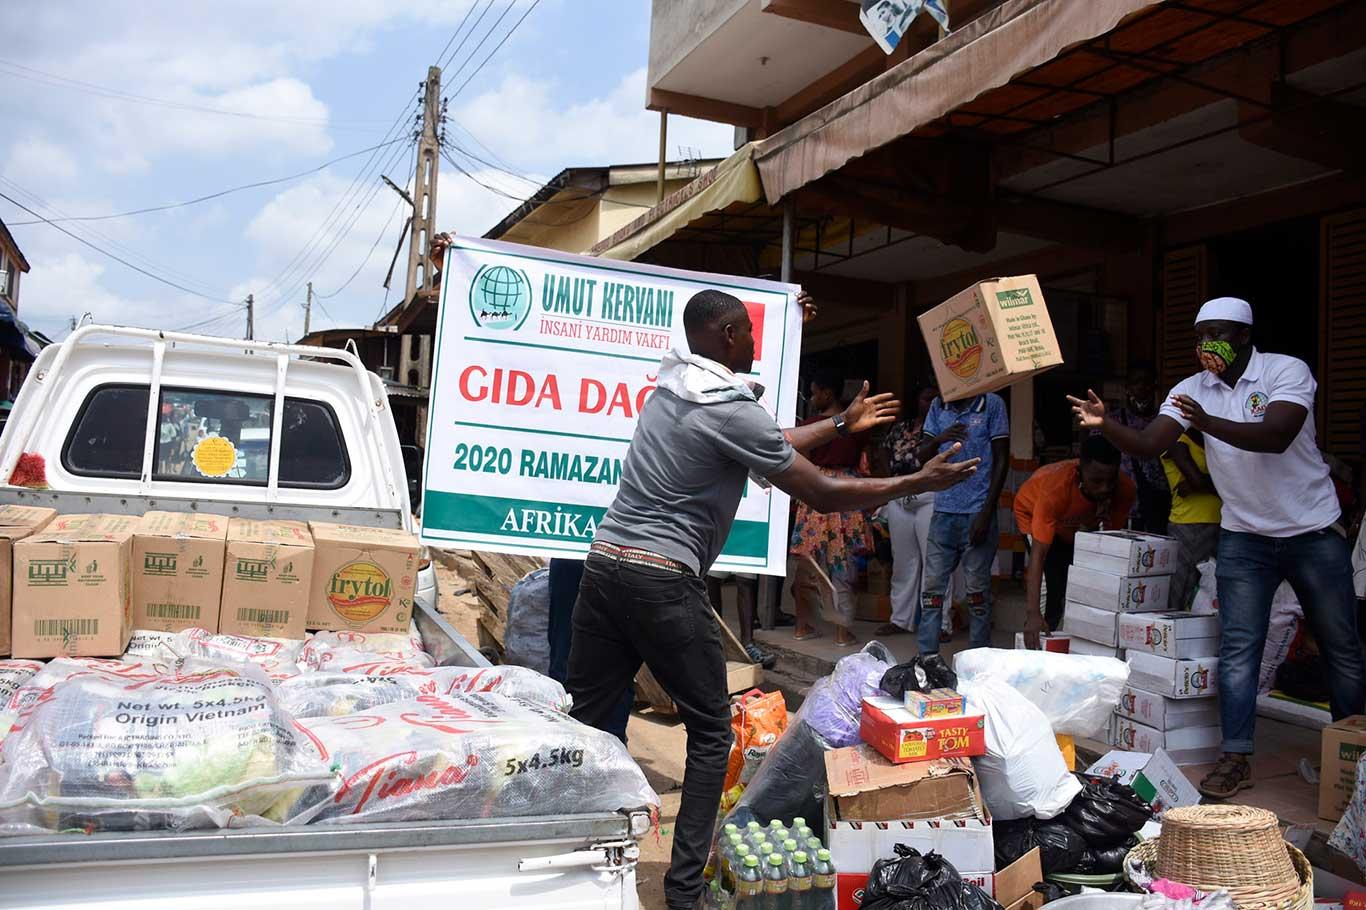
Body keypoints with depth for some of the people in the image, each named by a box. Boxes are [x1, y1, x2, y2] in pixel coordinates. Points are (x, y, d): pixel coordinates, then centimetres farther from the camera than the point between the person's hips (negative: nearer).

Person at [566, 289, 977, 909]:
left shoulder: (673, 383, 15)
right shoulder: (731, 407, -11)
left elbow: (763, 447, 26)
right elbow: (822, 494, -8)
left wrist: (839, 426, 36)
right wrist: (920, 482, 2)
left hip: (605, 562, 8)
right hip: (663, 581, -7)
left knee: (583, 720, 12)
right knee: (710, 732, 8)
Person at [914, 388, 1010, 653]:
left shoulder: (992, 404, -2)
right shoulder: (938, 407, 9)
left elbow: (1001, 460, -3)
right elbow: (923, 456, 9)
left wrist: (986, 513, -9)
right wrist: (939, 440, -16)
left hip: (977, 514, -3)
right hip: (943, 511, 4)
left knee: (977, 589, 2)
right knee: (932, 585, 3)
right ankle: (926, 657, 9)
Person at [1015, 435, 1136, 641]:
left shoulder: (1126, 490, -32)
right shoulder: (1056, 487, -45)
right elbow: (1038, 553, -47)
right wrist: (1032, 613, -53)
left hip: (1082, 523, 5)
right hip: (1034, 512, -4)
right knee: (1051, 583, -20)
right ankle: (1036, 646, -7)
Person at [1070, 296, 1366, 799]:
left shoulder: (1287, 371, -15)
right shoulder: (1193, 389, -3)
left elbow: (1276, 437, -32)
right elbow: (1147, 444, -14)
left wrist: (1208, 423, -46)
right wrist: (1104, 423, -33)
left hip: (1314, 532, -2)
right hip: (1244, 536, 3)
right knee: (1238, 647, -4)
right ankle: (1236, 757, 1)